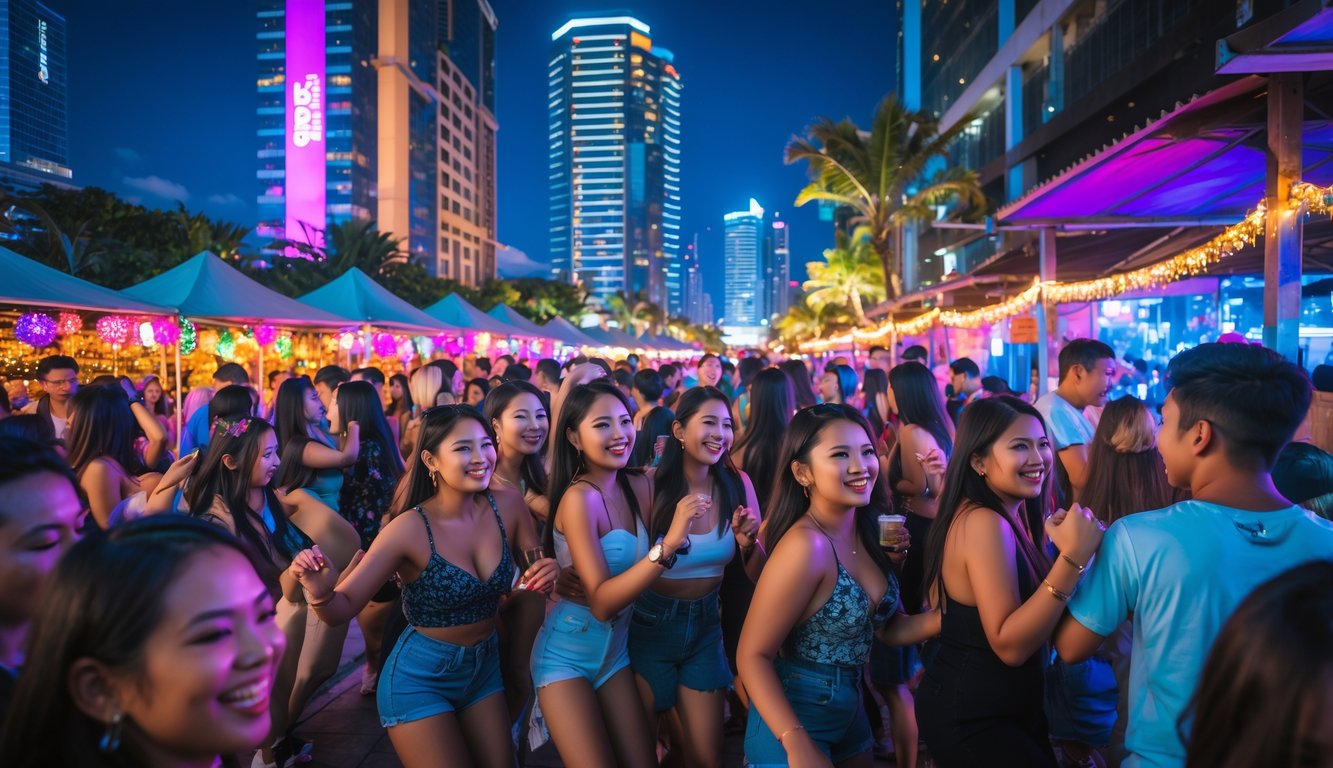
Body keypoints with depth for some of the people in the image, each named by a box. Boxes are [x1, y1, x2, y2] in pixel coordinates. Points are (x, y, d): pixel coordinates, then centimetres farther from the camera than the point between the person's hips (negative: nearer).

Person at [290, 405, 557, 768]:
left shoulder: (506, 507, -12)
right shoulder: (410, 529, -23)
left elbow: (539, 567, 0)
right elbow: (343, 609, -19)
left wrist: (550, 573, -23)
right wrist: (321, 593, -41)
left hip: (485, 667, 5)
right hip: (420, 678, -4)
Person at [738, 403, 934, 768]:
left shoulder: (866, 532, -4)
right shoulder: (806, 544, -27)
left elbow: (889, 628, 4)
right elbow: (753, 656, -23)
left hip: (849, 711, 8)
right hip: (793, 716, -8)